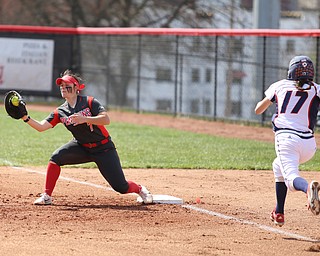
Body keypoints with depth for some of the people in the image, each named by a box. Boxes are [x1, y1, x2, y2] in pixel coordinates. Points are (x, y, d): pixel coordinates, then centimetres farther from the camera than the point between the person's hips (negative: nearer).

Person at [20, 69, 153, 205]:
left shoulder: (89, 102, -15)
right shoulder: (60, 112, -2)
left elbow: (106, 119, -26)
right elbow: (41, 126, -8)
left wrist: (84, 119, -36)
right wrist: (26, 118, -23)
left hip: (103, 148, -4)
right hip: (82, 147, 4)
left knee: (121, 187, -7)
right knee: (56, 157, -20)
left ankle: (140, 189, 28)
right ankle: (46, 196, -12)